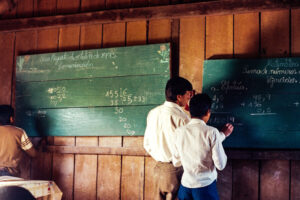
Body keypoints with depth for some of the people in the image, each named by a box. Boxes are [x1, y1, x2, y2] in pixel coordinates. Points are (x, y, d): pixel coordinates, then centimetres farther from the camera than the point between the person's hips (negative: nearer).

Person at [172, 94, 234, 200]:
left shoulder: (179, 131, -3)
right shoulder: (211, 132, -12)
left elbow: (176, 162, 6)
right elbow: (220, 165, -10)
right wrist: (222, 136, 3)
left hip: (185, 187, 3)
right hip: (206, 186, -3)